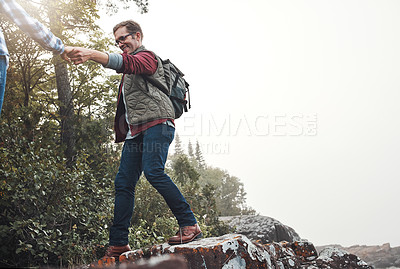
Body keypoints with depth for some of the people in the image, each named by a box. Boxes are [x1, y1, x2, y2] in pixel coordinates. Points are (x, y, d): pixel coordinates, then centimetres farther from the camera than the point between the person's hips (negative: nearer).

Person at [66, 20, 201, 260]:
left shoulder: (147, 56, 3)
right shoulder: (131, 71, 33)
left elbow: (126, 63, -19)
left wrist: (91, 54, -34)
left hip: (156, 123, -9)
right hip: (136, 131, 9)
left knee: (153, 171, -26)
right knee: (123, 182, -2)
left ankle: (190, 225, -20)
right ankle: (119, 244, -2)